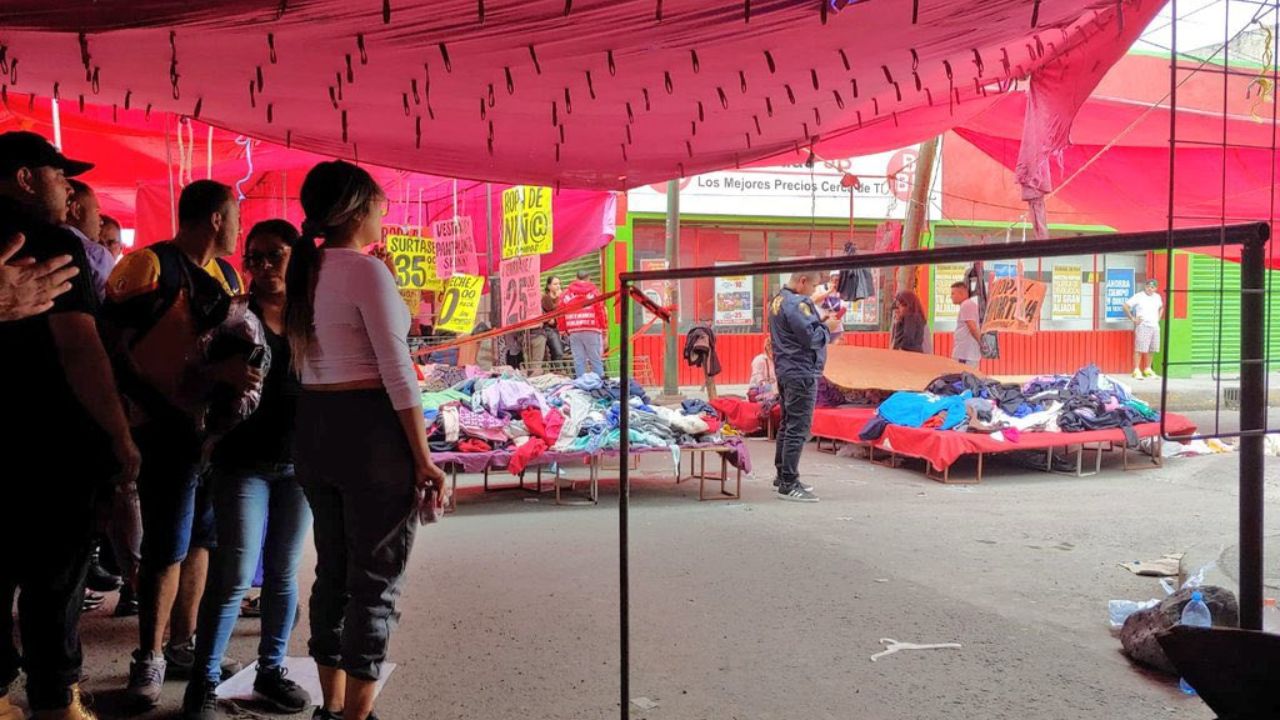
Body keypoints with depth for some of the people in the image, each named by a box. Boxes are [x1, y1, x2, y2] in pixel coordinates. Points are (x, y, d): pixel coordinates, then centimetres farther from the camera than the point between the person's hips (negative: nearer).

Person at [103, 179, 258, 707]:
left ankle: (182, 645, 26)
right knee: (167, 548, -3)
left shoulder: (227, 274, 14)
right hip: (170, 428, -7)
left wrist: (235, 370, 4)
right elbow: (111, 345, -14)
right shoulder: (152, 265, -11)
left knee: (201, 540, 13)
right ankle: (149, 659, 10)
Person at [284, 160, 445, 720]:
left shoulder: (304, 271, 11)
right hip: (369, 428, -8)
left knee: (333, 571, 17)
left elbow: (305, 360, 13)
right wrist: (424, 459, -14)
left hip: (313, 427, 8)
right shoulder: (367, 271, -14)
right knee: (375, 580, 2)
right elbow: (397, 374, -17)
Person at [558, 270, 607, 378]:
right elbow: (601, 311, 1)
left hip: (574, 332, 2)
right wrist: (604, 328, 6)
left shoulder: (566, 294, 12)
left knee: (578, 361, 2)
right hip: (591, 331, -2)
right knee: (596, 359, 0)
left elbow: (561, 314, 11)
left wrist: (562, 330, 17)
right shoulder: (594, 292, 5)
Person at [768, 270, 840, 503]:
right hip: (801, 373, -11)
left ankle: (783, 475, 27)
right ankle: (788, 485, -6)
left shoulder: (778, 300, 13)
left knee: (787, 424, 18)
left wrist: (819, 320, 6)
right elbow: (811, 338, -22)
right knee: (798, 429, -8)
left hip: (785, 370, 11)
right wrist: (827, 327, -6)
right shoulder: (797, 304, -18)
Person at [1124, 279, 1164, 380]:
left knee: (1151, 350, 8)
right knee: (1139, 349, -10)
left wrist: (1158, 318, 17)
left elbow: (1161, 308, 32)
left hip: (1155, 326, 6)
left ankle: (1147, 369, 19)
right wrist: (1132, 318, -9)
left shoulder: (1157, 297, 13)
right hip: (1142, 326, -6)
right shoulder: (1138, 297, -5)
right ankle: (1137, 371, -9)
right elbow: (1126, 306, -8)